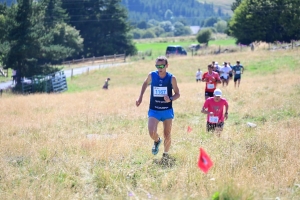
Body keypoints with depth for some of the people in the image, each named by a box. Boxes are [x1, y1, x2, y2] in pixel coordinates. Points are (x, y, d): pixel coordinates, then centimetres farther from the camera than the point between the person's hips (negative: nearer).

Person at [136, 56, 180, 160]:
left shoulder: (171, 78, -9)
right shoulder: (151, 75, -6)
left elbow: (177, 94, -1)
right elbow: (145, 83, 17)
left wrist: (170, 99, -22)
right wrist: (140, 97, 10)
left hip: (167, 111, 0)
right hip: (154, 110, 0)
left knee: (167, 136, 3)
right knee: (152, 133, -19)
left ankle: (165, 154, 29)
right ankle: (157, 141, 17)